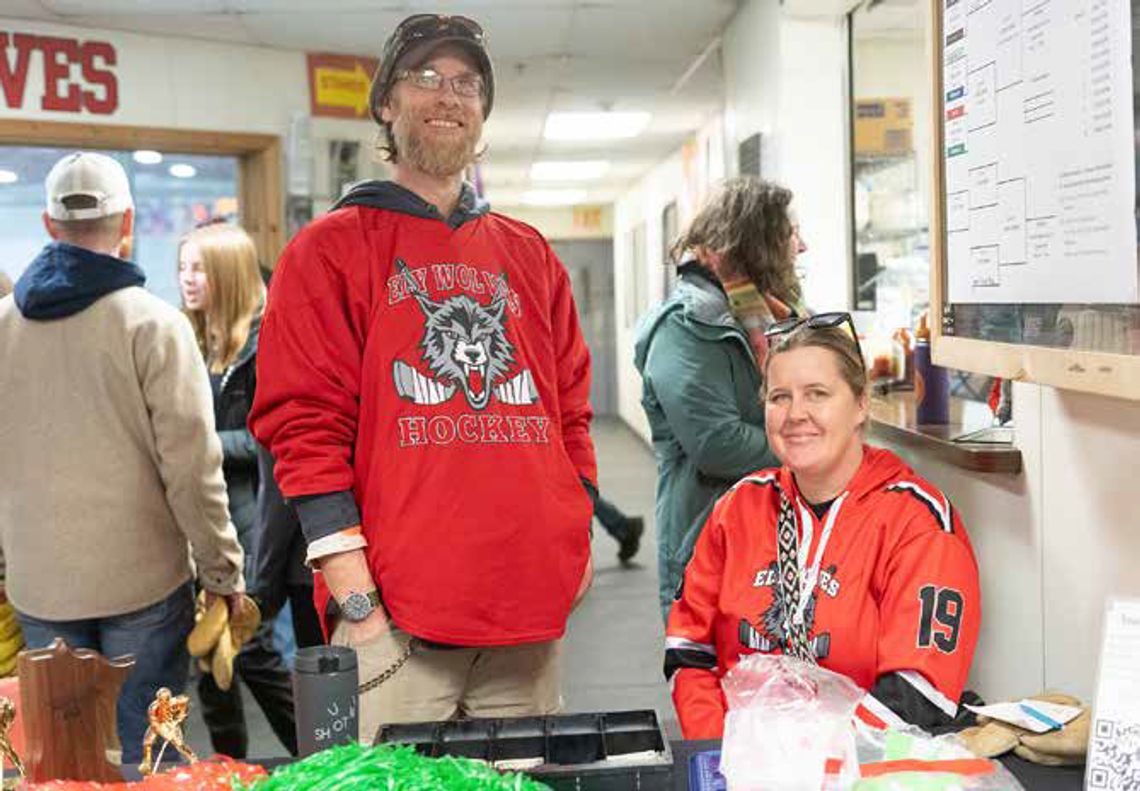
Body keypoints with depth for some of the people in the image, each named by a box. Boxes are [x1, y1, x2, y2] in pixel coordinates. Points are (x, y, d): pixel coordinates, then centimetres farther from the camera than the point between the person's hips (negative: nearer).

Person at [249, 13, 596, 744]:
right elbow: (306, 424, -6)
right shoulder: (330, 251, 2)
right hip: (395, 613, -4)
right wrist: (355, 597, -12)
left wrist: (578, 538, 9)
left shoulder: (530, 255, 16)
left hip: (534, 603, 5)